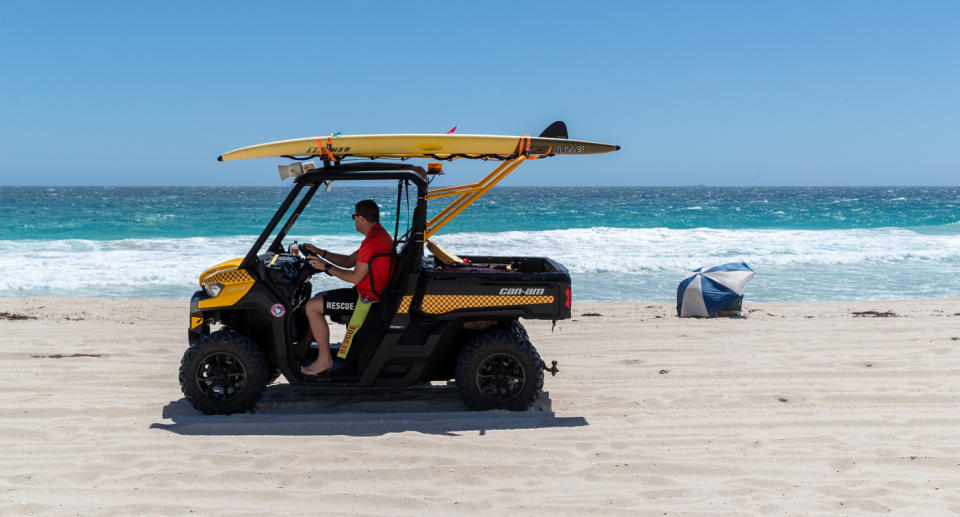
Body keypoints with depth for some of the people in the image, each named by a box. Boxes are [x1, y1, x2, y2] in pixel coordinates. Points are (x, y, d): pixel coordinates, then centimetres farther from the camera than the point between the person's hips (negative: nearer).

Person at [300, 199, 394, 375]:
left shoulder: (372, 242, -22)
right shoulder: (380, 235, 13)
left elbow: (355, 277, -22)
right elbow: (349, 261, 18)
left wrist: (326, 267, -11)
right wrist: (321, 252, 12)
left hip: (367, 298, -11)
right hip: (372, 293, 11)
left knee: (312, 307, -12)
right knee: (318, 298, 20)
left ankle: (325, 359, -6)